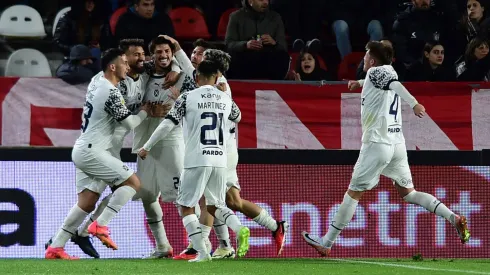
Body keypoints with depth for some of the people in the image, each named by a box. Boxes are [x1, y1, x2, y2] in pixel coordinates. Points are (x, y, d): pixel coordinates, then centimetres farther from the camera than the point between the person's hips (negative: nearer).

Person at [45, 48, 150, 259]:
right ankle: (100, 225, -10)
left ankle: (55, 248, 6)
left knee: (87, 202, 8)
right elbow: (130, 123, -11)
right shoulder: (111, 93, -17)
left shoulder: (96, 82, 11)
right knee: (132, 182, -6)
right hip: (91, 151, -9)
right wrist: (145, 111, 8)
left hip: (83, 151, 9)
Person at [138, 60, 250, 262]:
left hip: (197, 160, -4)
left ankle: (202, 253, -5)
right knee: (215, 206, 18)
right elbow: (237, 117, 31)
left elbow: (167, 125, -6)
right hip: (220, 160, 4)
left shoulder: (188, 98, -4)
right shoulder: (226, 99, 9)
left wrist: (147, 147, 4)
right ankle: (240, 229, -11)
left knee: (187, 206, 8)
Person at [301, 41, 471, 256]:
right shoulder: (386, 72, 18)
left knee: (354, 192, 0)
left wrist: (413, 103, -41)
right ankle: (454, 218, -5)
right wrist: (361, 83, 60)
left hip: (377, 143, -7)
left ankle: (327, 242, 6)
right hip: (397, 142, 7)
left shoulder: (375, 72, -5)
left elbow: (394, 83, -25)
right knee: (408, 192, 11)